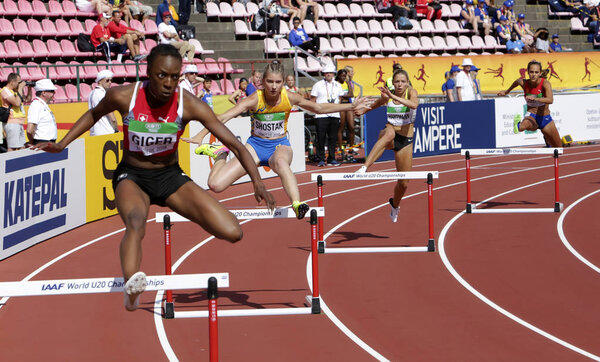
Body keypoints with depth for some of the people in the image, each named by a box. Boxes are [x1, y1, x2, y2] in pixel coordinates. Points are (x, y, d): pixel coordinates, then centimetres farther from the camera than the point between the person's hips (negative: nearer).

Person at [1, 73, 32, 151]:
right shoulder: (5, 91, -10)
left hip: (19, 123, 10)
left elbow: (27, 100, 26)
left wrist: (30, 88, 14)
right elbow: (17, 103, -22)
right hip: (12, 123, -9)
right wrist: (20, 88, -14)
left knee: (21, 149, 7)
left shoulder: (15, 91, 18)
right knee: (12, 149, -13)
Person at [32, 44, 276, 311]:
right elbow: (95, 113, 7)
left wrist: (257, 182, -24)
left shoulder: (189, 105, -17)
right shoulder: (123, 97, -17)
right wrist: (62, 144, 3)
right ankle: (132, 284, -61)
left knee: (232, 233, -14)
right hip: (131, 177, -2)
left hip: (170, 177, 2)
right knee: (136, 223, -39)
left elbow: (234, 144, -14)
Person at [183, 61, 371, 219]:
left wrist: (351, 106, 3)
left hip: (280, 145, 0)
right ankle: (220, 154, 20)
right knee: (216, 185, -13)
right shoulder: (255, 100, -19)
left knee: (281, 162, -42)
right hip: (256, 145, 0)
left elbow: (319, 108, 6)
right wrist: (200, 135, -42)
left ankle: (297, 204, -55)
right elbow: (224, 117, -28)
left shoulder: (290, 98, -11)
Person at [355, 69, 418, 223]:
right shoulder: (387, 96, -2)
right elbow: (374, 105, 22)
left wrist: (393, 96, -40)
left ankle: (395, 204, 41)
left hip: (405, 140, 1)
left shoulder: (411, 92, -8)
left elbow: (414, 104, -33)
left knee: (404, 183, 5)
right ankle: (364, 167, -56)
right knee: (390, 133, -42)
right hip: (390, 136, -1)